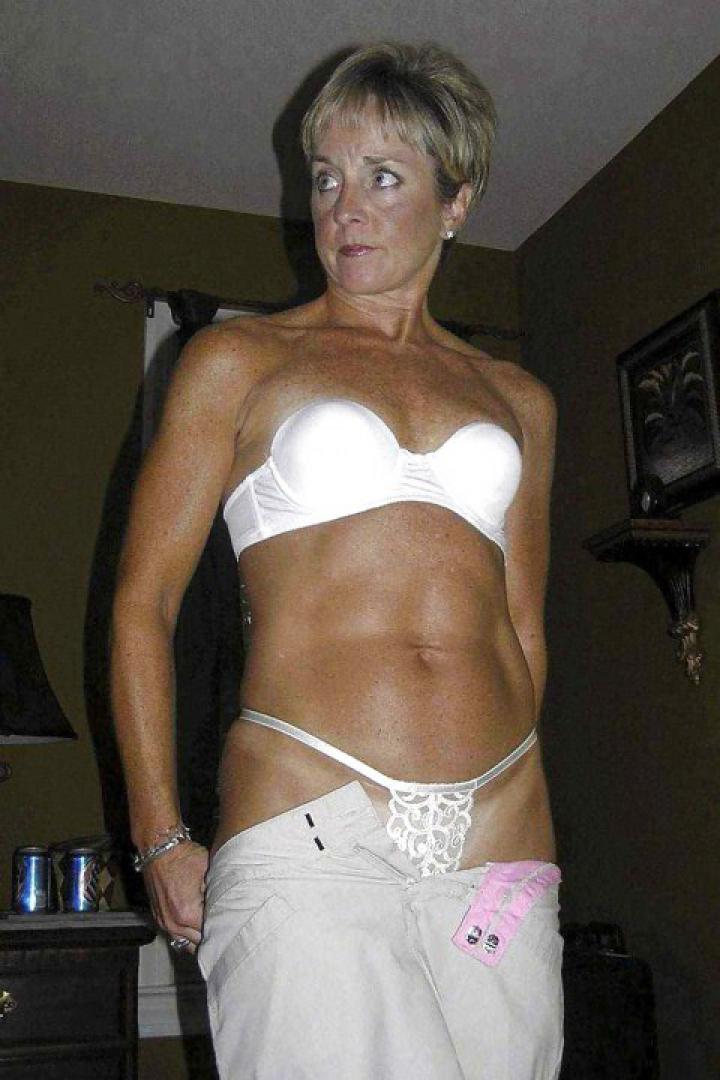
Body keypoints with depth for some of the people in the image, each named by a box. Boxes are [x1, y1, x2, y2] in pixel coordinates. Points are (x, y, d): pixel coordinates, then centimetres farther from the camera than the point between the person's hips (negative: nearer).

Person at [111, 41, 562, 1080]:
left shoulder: (519, 401, 16)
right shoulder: (238, 360, 8)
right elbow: (143, 603, 4)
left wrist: (510, 806, 11)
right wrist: (161, 840, -2)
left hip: (499, 835, 3)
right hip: (307, 831, -3)